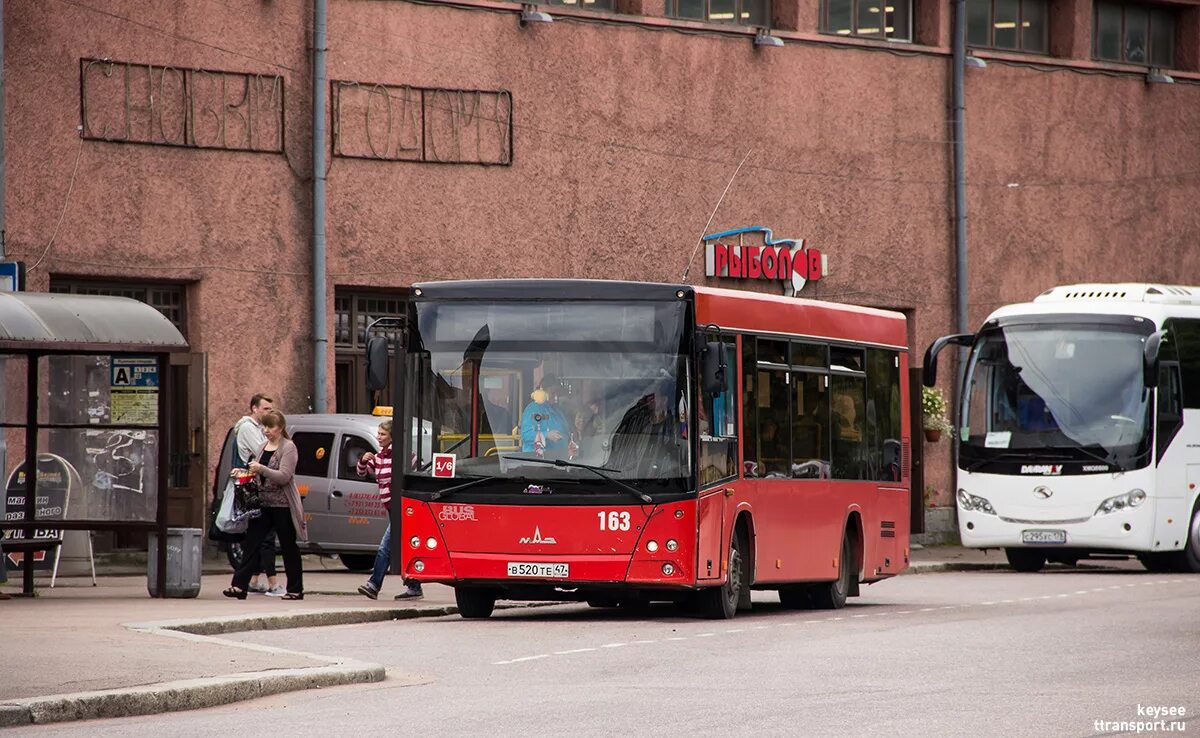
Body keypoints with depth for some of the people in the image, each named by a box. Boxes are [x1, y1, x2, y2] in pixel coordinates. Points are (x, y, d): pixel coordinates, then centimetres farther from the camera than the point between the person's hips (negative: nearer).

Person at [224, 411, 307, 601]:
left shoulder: (288, 448, -7)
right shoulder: (262, 448, 15)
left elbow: (284, 477, -18)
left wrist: (261, 469, -27)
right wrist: (243, 472, 6)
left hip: (283, 506, -6)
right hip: (263, 505, 6)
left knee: (289, 548, 3)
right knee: (252, 542, -4)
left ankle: (295, 590, 12)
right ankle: (239, 586, -8)